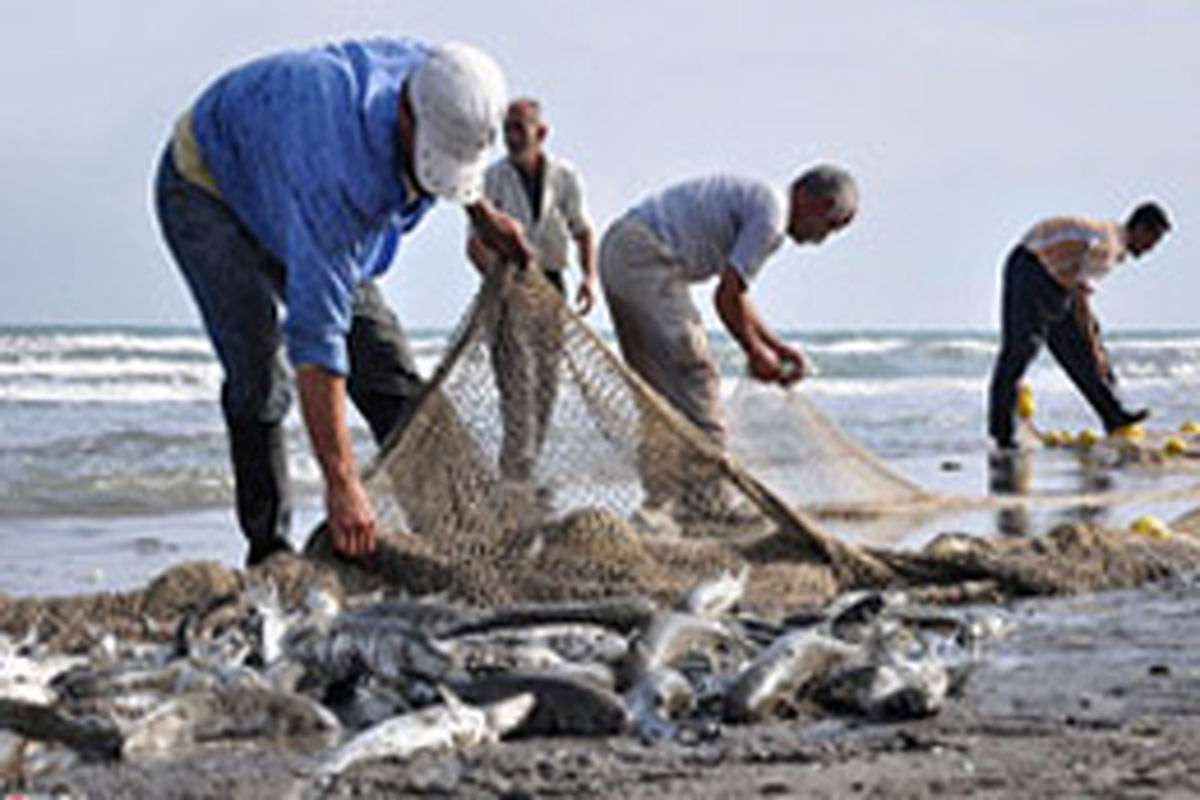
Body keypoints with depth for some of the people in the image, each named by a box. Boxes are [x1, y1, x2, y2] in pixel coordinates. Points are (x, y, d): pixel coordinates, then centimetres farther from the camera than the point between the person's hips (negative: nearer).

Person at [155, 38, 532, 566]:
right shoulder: (334, 169, -45)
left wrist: (482, 214, 7)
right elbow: (315, 334, -47)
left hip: (280, 203, 7)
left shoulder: (429, 74, -24)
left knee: (385, 361, -2)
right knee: (259, 373, -23)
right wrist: (341, 484, -49)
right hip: (206, 189, -7)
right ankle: (268, 550, -12)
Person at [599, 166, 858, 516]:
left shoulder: (754, 199, 22)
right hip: (647, 259, -11)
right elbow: (727, 298, -11)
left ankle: (661, 498, 17)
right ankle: (708, 498, -4)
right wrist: (756, 352, 3)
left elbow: (735, 294, 29)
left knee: (656, 385, 14)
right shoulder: (772, 216, -9)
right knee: (694, 378, -6)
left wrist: (776, 345, 28)